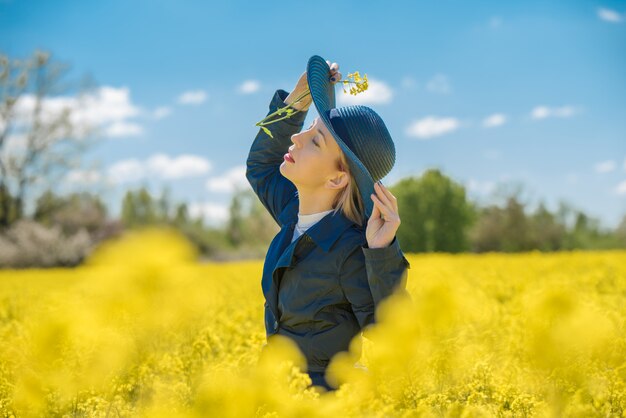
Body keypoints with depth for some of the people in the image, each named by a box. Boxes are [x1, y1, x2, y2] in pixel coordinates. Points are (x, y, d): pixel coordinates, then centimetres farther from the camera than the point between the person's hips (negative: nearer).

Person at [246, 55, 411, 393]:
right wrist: (296, 101, 2)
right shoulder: (294, 210, -3)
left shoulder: (352, 251, -24)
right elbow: (261, 166, 16)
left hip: (326, 394, -7)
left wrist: (383, 255, -36)